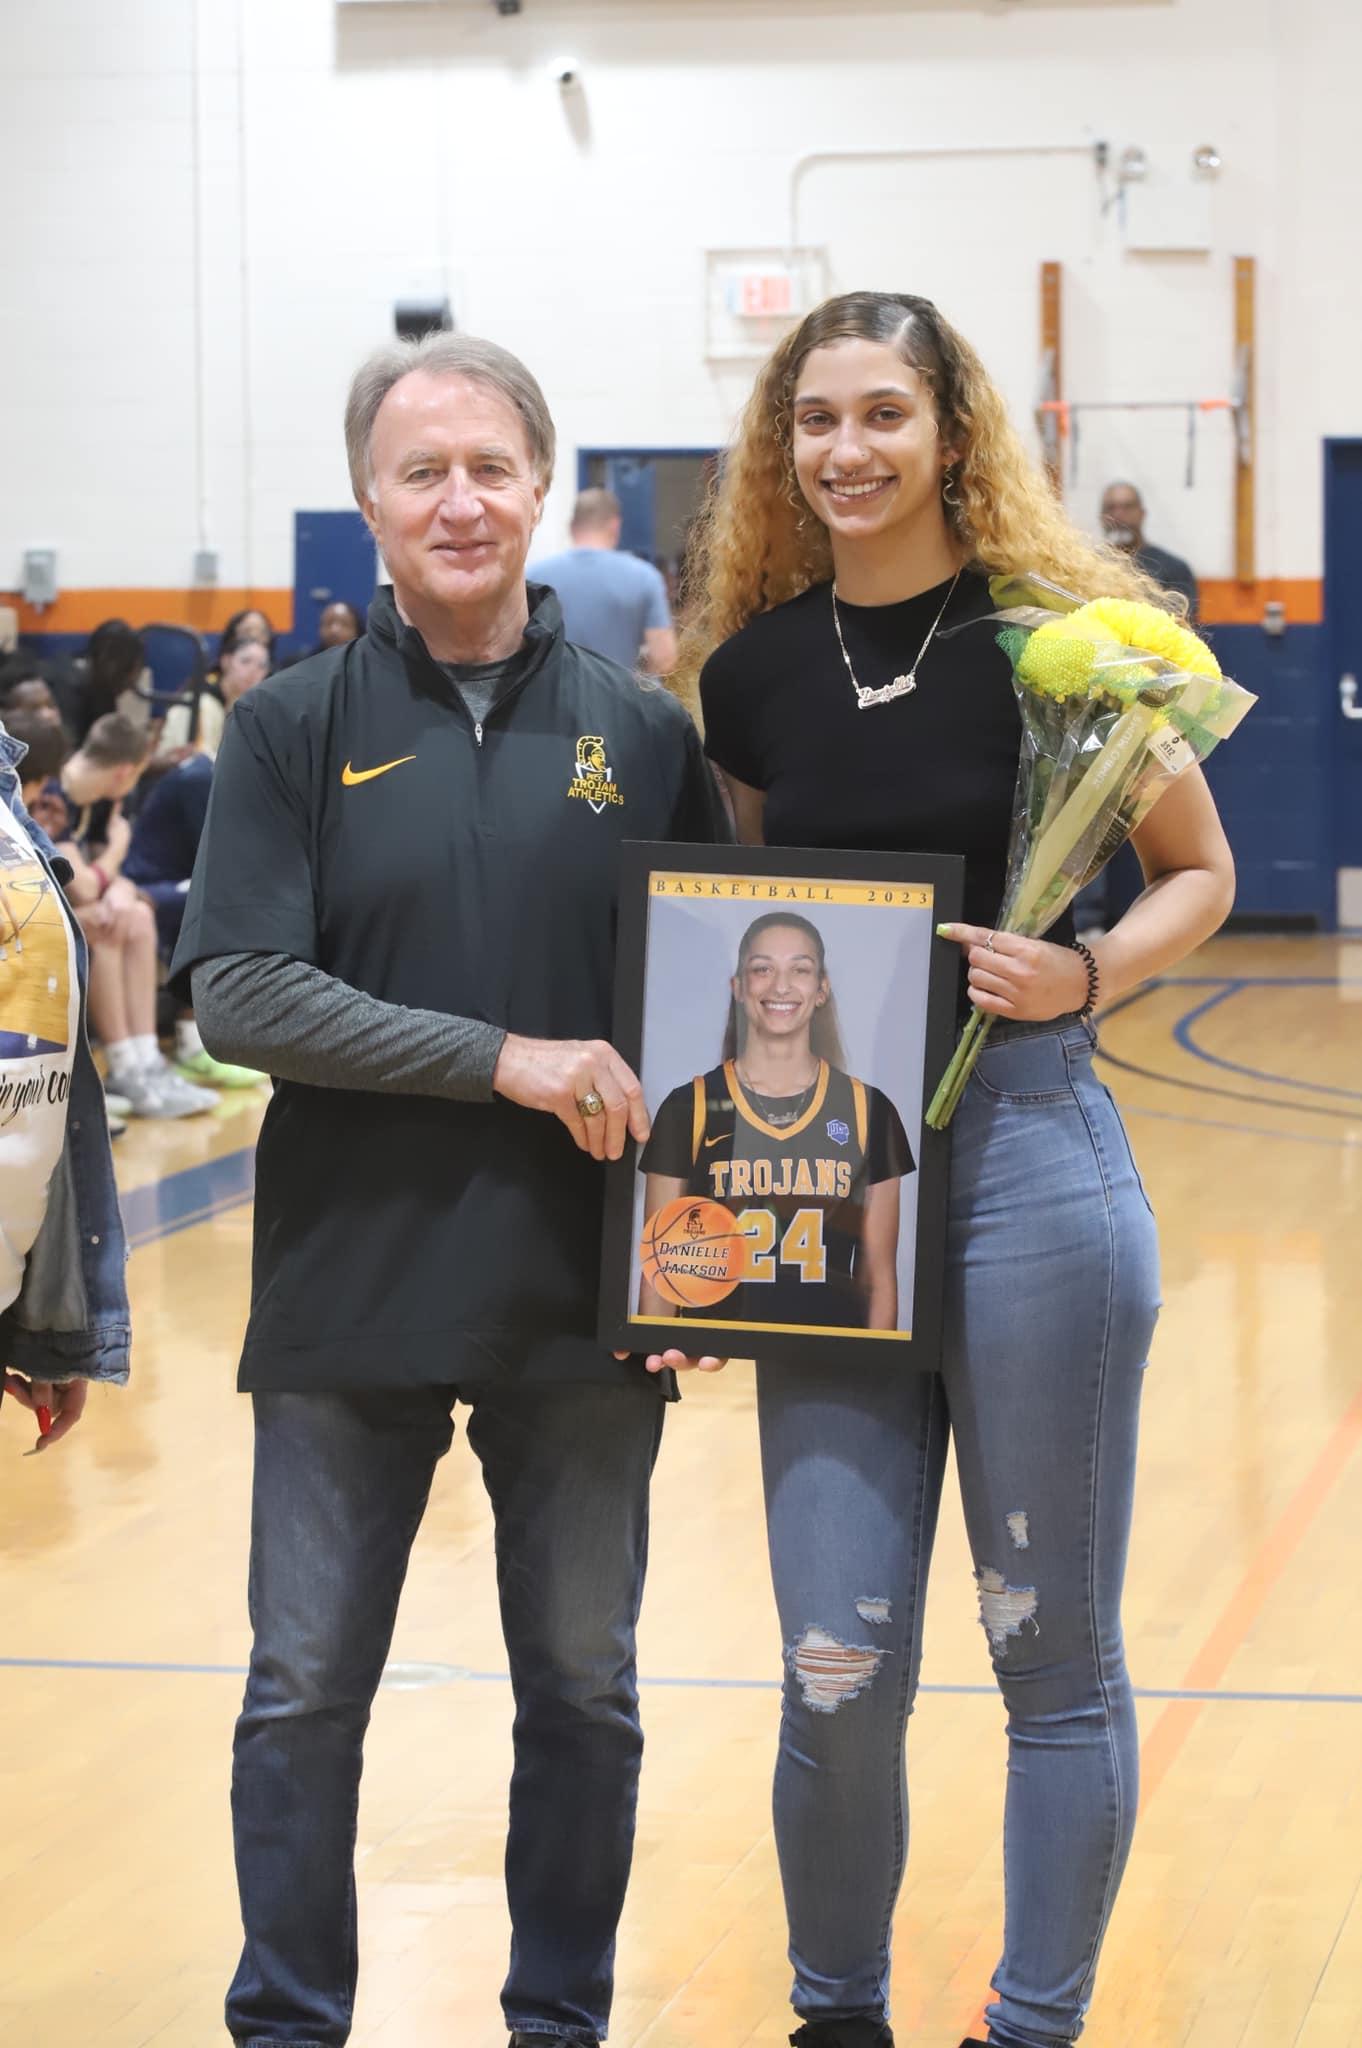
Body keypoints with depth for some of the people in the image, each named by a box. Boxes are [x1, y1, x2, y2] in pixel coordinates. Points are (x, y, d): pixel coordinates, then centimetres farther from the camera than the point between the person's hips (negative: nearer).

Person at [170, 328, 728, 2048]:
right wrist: (506, 1057, -17)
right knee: (304, 1696, 6)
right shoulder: (297, 728, 0)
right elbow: (235, 993, -10)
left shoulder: (642, 733, 4)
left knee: (583, 1696, 11)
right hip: (349, 1302, -1)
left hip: (586, 1305, 1)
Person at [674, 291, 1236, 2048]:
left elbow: (1199, 875, 5)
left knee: (1051, 1646, 6)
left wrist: (1081, 976, -14)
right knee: (836, 1670, 3)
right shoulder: (752, 669, 6)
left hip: (1023, 1155, -3)